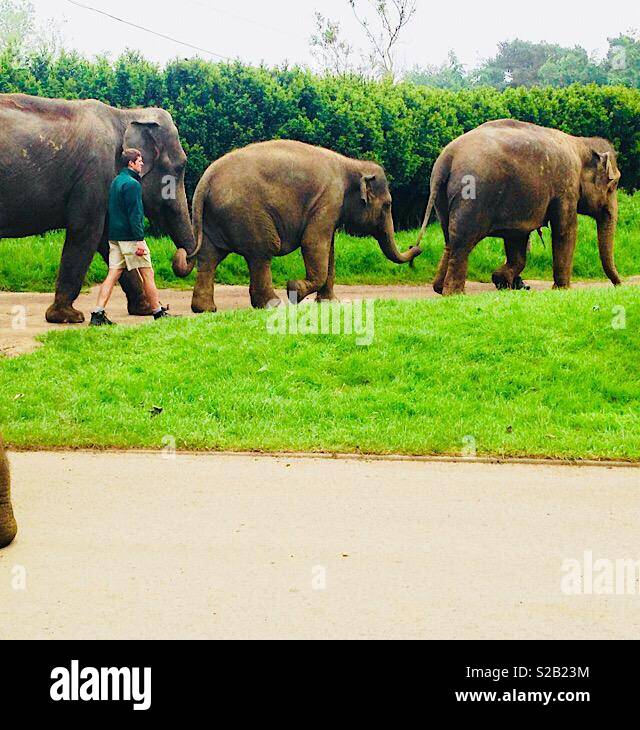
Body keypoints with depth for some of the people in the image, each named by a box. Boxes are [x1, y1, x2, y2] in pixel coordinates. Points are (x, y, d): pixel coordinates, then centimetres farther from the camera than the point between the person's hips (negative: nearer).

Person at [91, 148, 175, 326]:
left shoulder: (116, 181, 16)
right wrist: (140, 240, -20)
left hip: (115, 236, 9)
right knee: (147, 274, 1)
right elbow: (134, 214, -18)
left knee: (113, 274, 4)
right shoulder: (132, 184, -13)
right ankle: (158, 312, 8)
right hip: (129, 236, -9)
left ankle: (98, 313, -4)